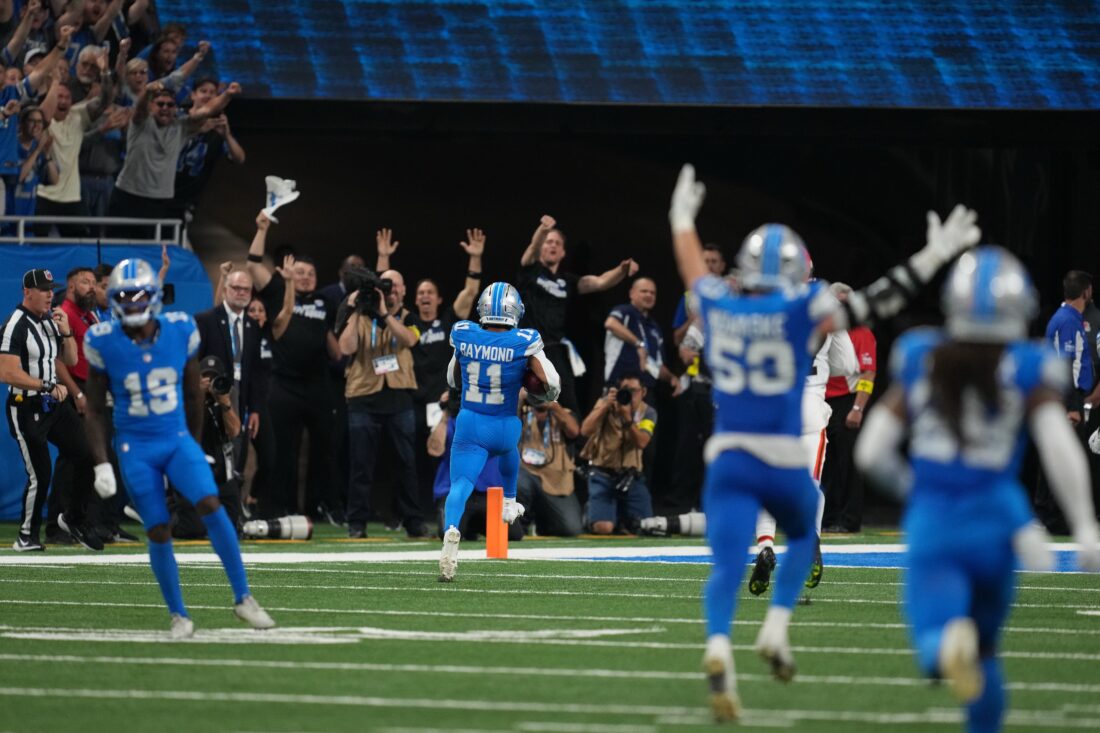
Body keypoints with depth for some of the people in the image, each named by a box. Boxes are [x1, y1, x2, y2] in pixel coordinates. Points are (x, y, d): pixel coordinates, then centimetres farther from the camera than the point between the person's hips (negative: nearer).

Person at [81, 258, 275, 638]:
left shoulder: (181, 332, -5)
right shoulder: (104, 343, -9)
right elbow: (94, 410, 0)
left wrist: (195, 444, 16)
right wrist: (101, 464, -7)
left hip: (178, 440, 1)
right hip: (135, 448, -1)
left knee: (212, 508, -18)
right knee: (159, 533, -3)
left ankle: (243, 598, -7)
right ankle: (179, 615, 15)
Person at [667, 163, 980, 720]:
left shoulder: (717, 308, 3)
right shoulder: (803, 312, -7)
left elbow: (694, 273, 25)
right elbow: (876, 304, -2)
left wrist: (683, 221, 44)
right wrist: (932, 257, 6)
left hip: (727, 459, 2)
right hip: (784, 461, -2)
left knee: (726, 567, -5)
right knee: (802, 537, 27)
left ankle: (718, 649, -31)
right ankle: (776, 629, 10)